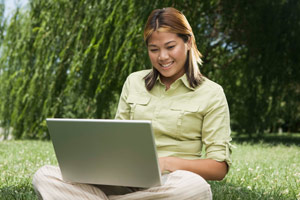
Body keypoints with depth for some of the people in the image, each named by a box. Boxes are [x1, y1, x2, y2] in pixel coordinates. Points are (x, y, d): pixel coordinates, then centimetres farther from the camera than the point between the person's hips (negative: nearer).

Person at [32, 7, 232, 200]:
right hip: (124, 182, 3)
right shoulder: (133, 82, 14)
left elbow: (220, 167, -1)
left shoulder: (211, 93, 3)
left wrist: (167, 163, -18)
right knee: (45, 176, -19)